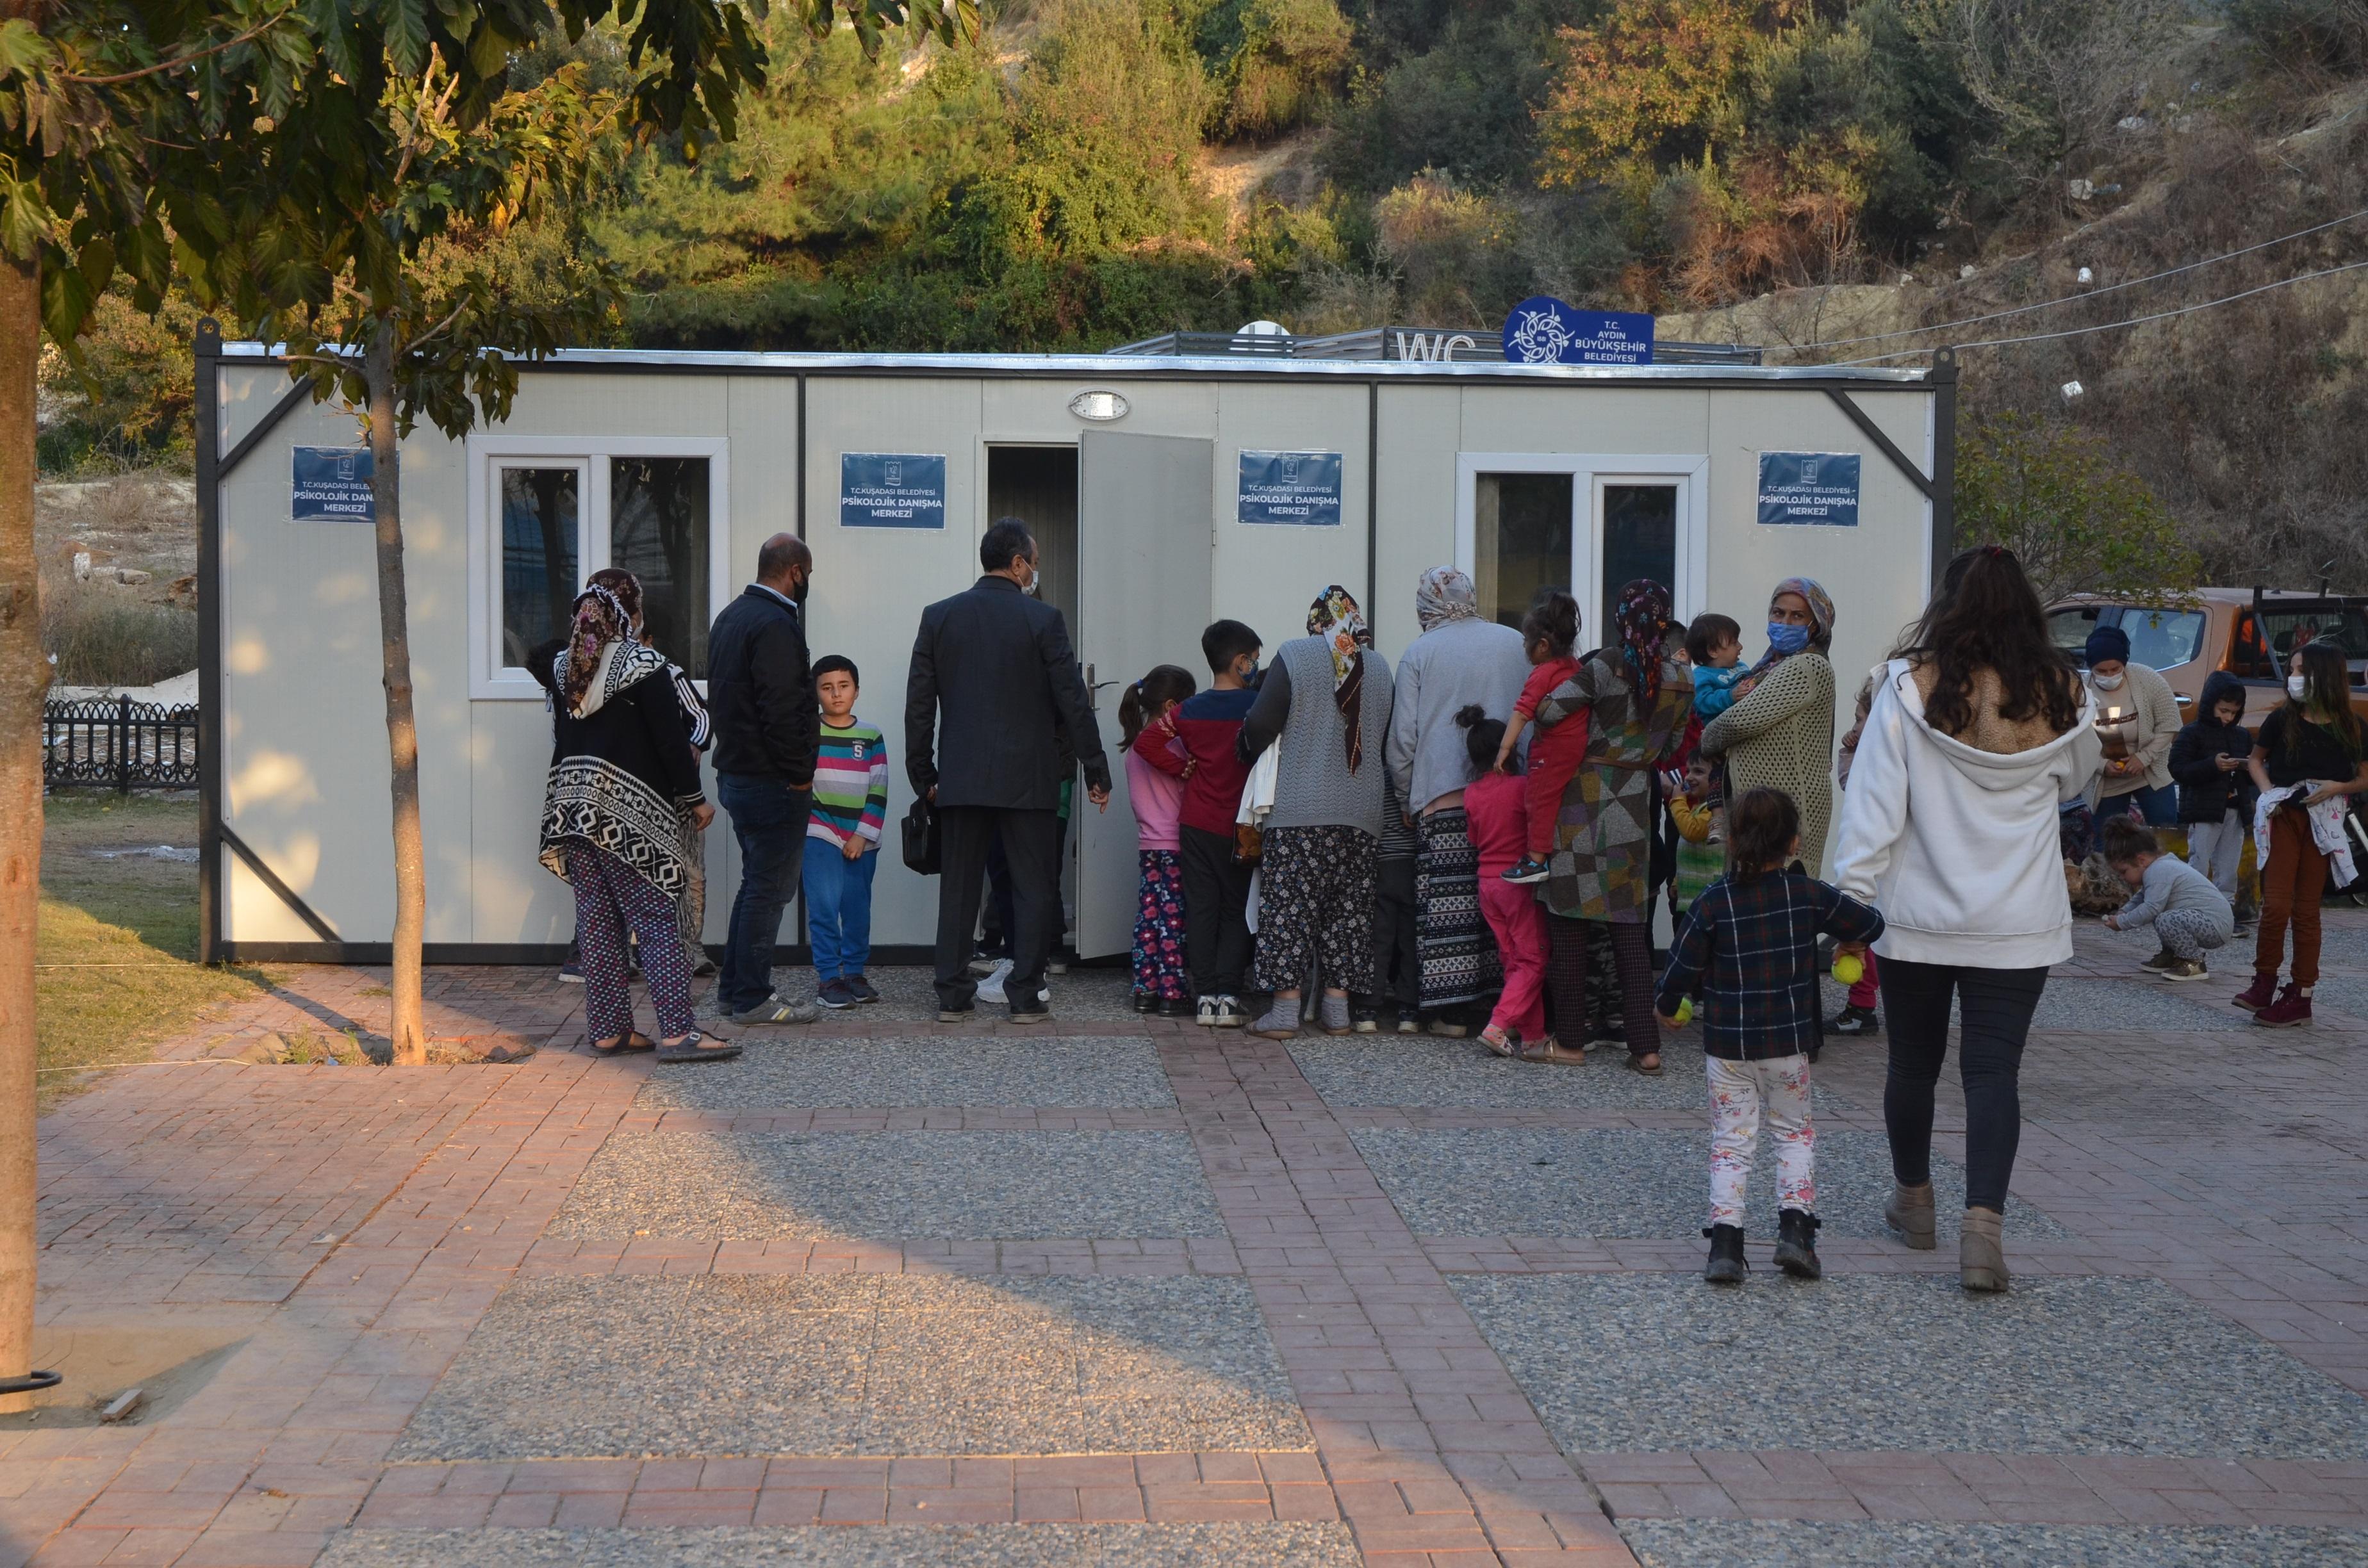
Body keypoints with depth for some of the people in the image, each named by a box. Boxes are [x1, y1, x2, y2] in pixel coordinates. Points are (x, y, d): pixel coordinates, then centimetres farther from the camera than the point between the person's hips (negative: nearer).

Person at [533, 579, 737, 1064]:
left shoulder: (562, 669, 11)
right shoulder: (644, 666, -6)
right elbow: (670, 739, -9)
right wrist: (695, 798, -2)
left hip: (571, 802, 6)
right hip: (629, 810, -6)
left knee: (596, 920, 9)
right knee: (655, 920, -6)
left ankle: (607, 1029, 10)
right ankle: (676, 1032, -12)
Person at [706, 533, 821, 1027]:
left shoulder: (731, 616, 14)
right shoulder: (776, 625, -19)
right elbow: (783, 711, -24)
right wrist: (799, 774, -14)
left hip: (734, 773, 10)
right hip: (771, 782, -10)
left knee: (757, 883, 19)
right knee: (769, 888, -3)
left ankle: (734, 988, 23)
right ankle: (752, 999, 2)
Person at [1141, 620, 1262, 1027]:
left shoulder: (1190, 709, 0)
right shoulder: (1258, 705, -8)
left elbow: (1149, 742, 0)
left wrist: (1185, 768, 3)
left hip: (1197, 824, 2)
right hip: (1240, 825, -2)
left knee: (1201, 908, 6)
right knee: (1236, 909, 6)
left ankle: (1205, 995, 3)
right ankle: (1228, 995, -2)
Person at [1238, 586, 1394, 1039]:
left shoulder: (1294, 656, -3)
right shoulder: (1379, 667, 10)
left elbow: (1261, 724, -6)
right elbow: (1389, 740, 16)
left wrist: (1245, 751, 14)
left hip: (1299, 812, -4)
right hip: (1361, 813, 4)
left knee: (1289, 902, -1)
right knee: (1348, 906, 8)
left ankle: (1285, 1009, -4)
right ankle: (1338, 1009, 9)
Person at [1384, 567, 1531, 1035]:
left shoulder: (1419, 653, 2)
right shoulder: (1514, 642, 7)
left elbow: (1403, 737, 2)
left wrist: (1406, 792, 14)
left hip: (1442, 793, -2)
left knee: (1448, 900, -1)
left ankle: (1454, 1009, -2)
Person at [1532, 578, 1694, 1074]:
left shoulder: (1611, 666, -14)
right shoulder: (1682, 682, 2)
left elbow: (1547, 710, -17)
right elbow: (1671, 750, 12)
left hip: (1582, 807, -4)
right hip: (1633, 814, 4)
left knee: (1569, 926, 6)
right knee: (1631, 931, 8)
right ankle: (1645, 1046, 3)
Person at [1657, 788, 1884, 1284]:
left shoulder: (1713, 903, -8)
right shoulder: (1810, 897, -4)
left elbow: (1683, 964, -4)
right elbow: (1870, 924, 5)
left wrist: (1665, 1006, 15)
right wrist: (1851, 940, 29)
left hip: (1727, 1045, 0)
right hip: (1789, 1043, 1)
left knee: (1731, 1140, 7)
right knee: (1795, 1131, 17)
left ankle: (1725, 1243, -5)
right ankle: (1795, 1228, 2)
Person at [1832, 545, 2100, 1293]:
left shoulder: (1910, 687, -9)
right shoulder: (2060, 697, -3)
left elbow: (1873, 800, -10)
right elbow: (2075, 781, 17)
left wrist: (1852, 894, -6)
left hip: (1918, 915, 0)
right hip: (2018, 923, 1)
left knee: (1913, 1062, 15)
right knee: (1993, 1071, -1)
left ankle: (1913, 1199, 33)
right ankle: (1983, 1220, -15)